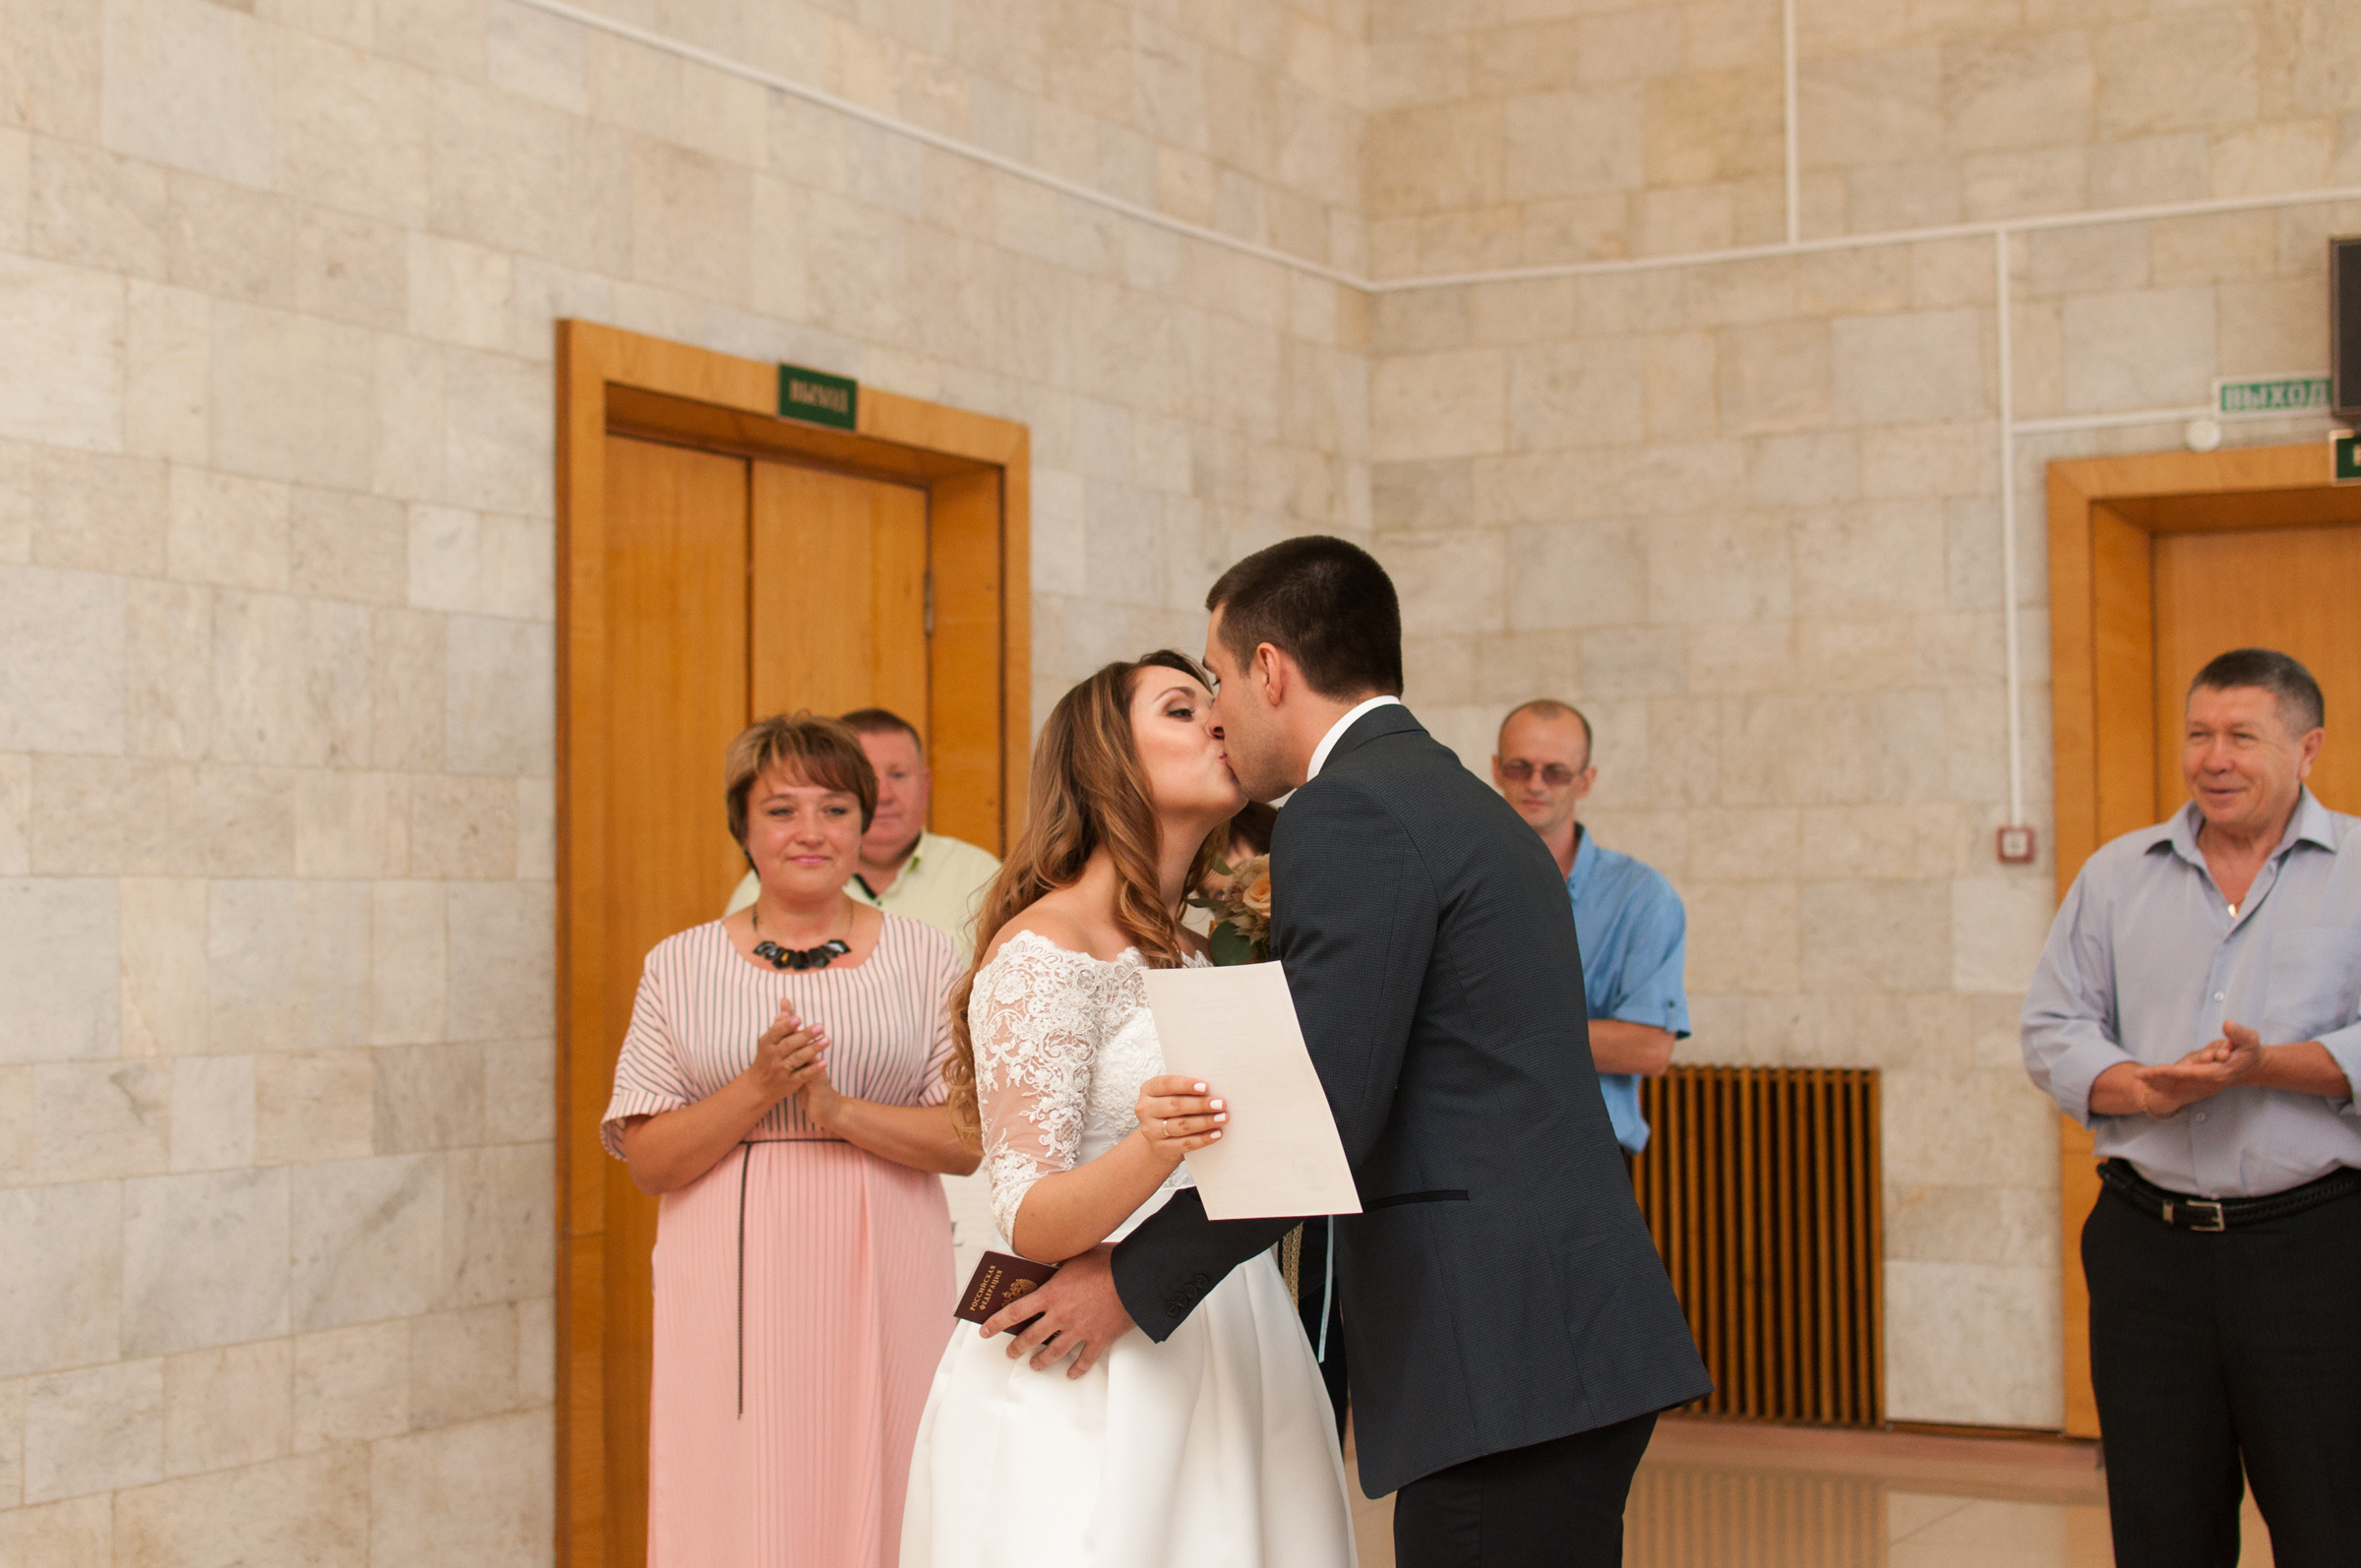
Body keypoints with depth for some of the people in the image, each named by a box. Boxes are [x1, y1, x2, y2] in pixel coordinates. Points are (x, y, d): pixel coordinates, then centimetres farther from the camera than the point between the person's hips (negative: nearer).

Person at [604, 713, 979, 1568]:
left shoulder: (925, 958, 6)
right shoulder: (680, 966, 7)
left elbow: (970, 1139, 0)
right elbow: (648, 1160, 2)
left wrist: (839, 1111, -13)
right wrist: (758, 1090, -13)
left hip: (877, 1281, 0)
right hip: (731, 1288, 0)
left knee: (873, 1498, 0)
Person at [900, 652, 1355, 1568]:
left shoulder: (1185, 954, 15)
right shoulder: (1043, 951, -11)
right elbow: (1031, 1225, -18)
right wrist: (1150, 1150, -34)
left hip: (1215, 1361, 8)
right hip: (1097, 1386, -8)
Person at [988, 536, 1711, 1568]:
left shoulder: (1350, 814, -10)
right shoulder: (1455, 799, 20)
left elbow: (1321, 1117, -15)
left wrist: (1132, 1285, -6)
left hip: (1503, 1371, -10)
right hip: (1572, 1345, 10)